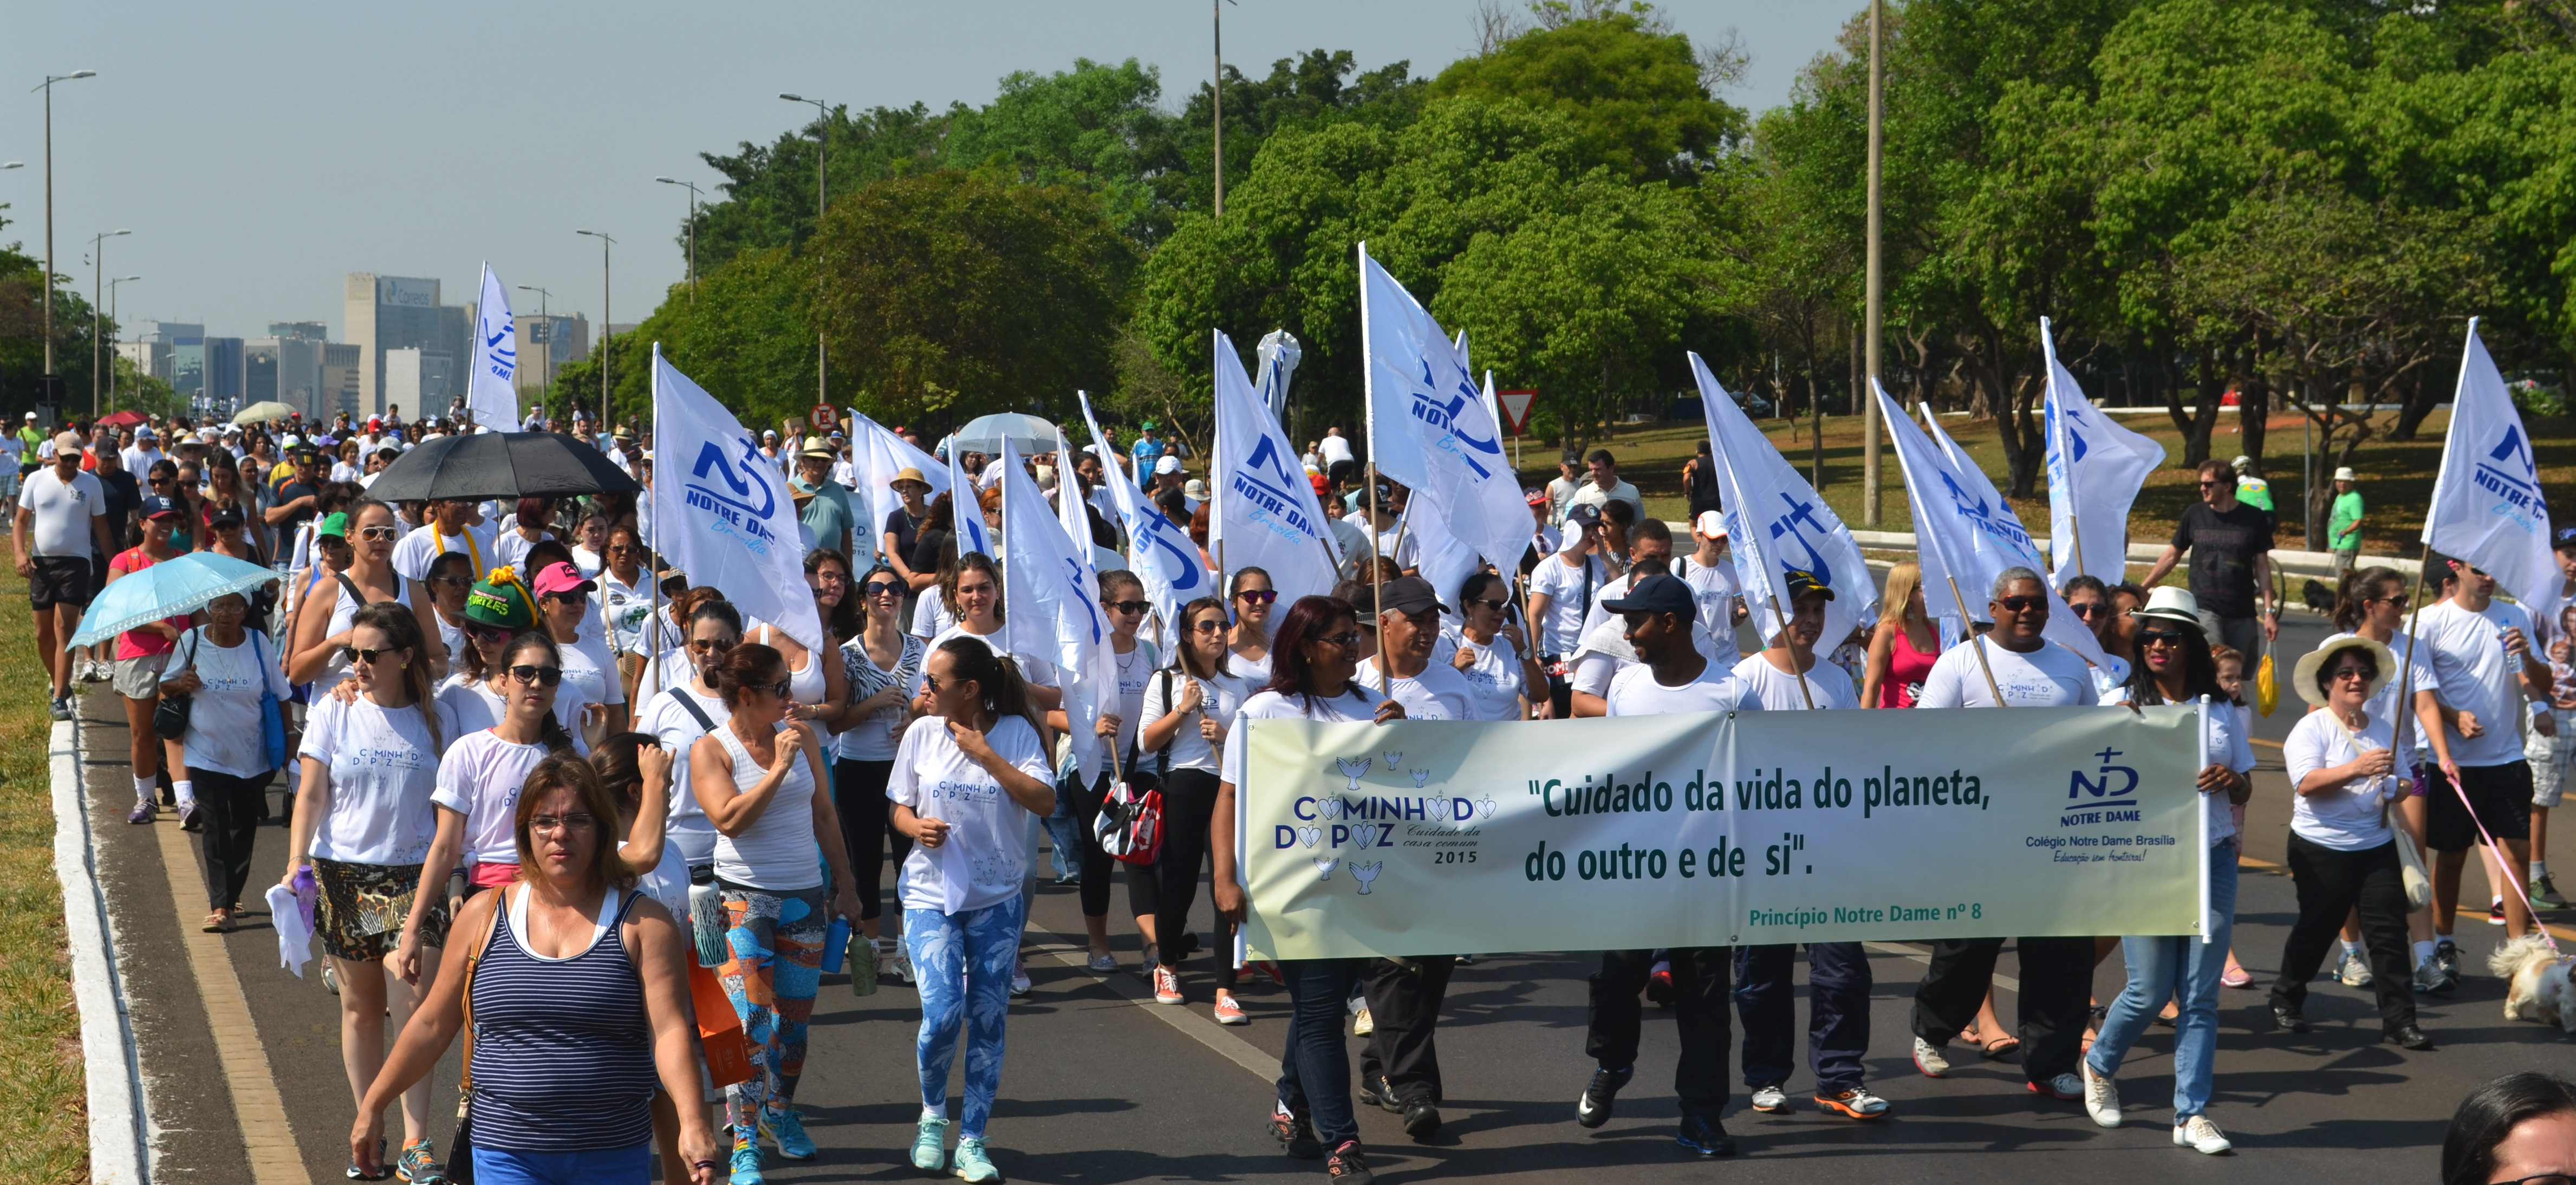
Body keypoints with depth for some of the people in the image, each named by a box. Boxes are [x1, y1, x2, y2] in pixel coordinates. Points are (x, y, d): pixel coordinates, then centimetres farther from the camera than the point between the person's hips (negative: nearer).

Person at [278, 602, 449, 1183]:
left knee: (414, 1004, -12)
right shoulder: (333, 713, 3)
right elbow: (311, 796, -1)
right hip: (344, 875, 1)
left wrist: (443, 874, 7)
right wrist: (296, 863, -13)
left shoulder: (432, 722, 3)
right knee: (360, 1007, 8)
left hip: (413, 876, -1)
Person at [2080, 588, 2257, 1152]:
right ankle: (2099, 1065, 26)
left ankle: (2192, 1114, 3)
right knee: (2150, 991, -3)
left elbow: (2244, 790, 15)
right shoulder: (2125, 704, 3)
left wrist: (2229, 780, -7)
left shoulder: (2219, 710, 10)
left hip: (2213, 858, 2)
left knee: (2201, 995, -1)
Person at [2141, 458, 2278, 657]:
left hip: (2242, 615, 1)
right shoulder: (2194, 514, 2)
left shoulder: (2253, 518, 0)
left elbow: (2262, 568, 4)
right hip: (2205, 609, -1)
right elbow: (2171, 557, 13)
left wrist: (2269, 612, -1)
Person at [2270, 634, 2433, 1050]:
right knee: (2316, 929, 6)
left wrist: (2398, 790, -3)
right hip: (2322, 848, -4)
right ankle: (2286, 1003, 25)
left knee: (2389, 930, -3)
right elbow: (2307, 783, -22)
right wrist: (2356, 770, -34)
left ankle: (2399, 1018, 0)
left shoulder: (2383, 730, 11)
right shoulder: (2311, 728, -7)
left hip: (2377, 847, 4)